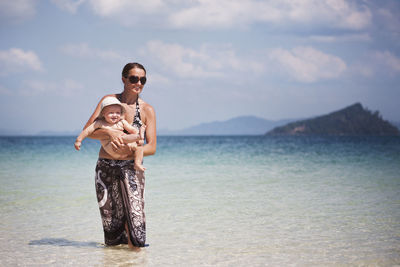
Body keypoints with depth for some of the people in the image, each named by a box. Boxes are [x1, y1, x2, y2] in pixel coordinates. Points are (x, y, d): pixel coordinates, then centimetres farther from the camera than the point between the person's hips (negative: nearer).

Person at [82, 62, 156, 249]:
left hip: (131, 168, -1)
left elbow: (152, 148, -5)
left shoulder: (147, 110, 0)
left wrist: (129, 150, -22)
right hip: (106, 168, 1)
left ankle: (131, 237, 18)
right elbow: (88, 130, -5)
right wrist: (109, 133, -24)